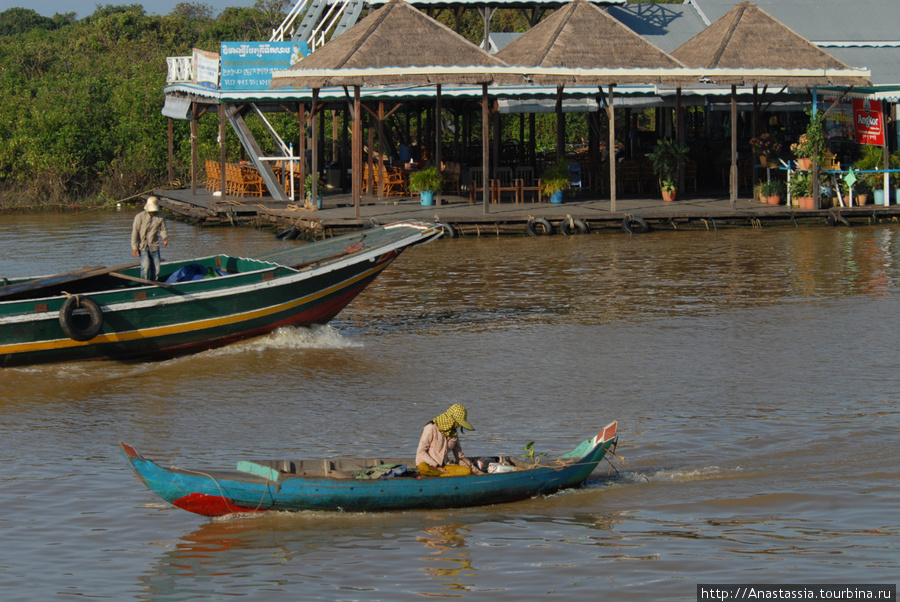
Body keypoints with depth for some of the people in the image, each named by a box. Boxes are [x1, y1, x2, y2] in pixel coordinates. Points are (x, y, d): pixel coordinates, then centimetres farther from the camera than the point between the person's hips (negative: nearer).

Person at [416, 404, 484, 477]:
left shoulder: (454, 434, 13)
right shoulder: (431, 428, -8)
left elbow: (460, 456, 22)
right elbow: (421, 452, -12)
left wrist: (475, 471, 20)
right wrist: (437, 466, -17)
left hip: (442, 466, 6)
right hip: (426, 464, -6)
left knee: (467, 471, -18)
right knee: (423, 468, -43)